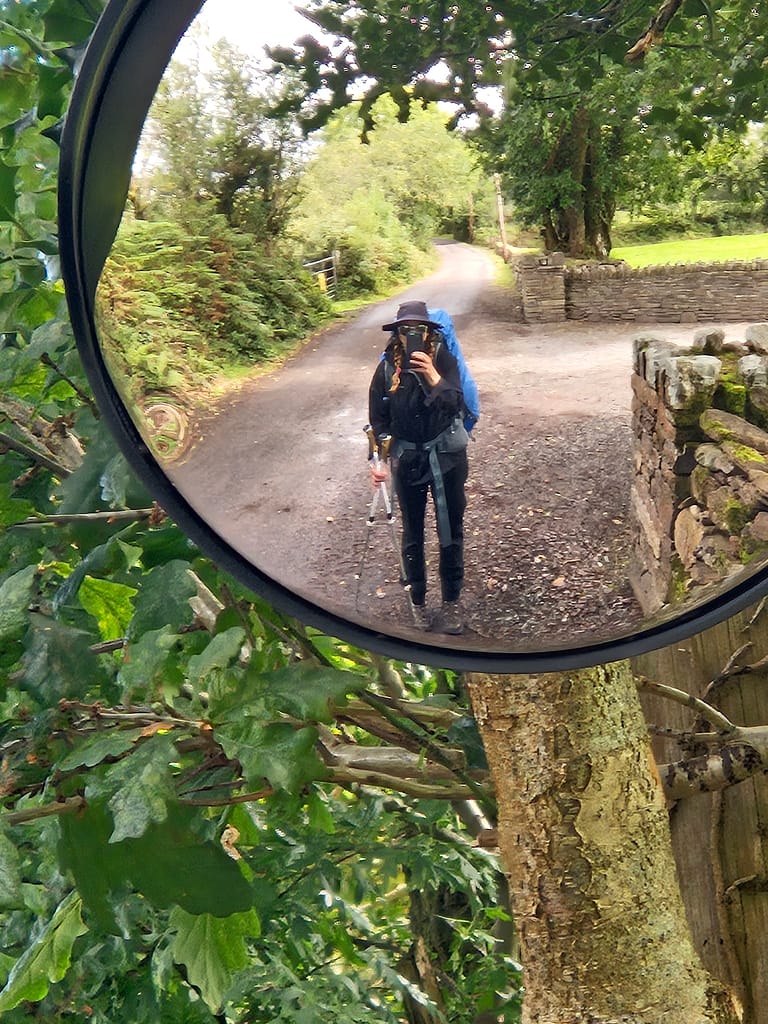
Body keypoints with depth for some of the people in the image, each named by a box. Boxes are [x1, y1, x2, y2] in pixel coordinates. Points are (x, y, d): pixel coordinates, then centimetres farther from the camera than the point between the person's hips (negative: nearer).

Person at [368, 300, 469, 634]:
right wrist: (378, 460, -7)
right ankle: (417, 601, 23)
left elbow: (455, 405, -20)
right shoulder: (387, 368, -7)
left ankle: (451, 600, 20)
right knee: (412, 532, 10)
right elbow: (378, 418, -1)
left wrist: (433, 377, -35)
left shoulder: (443, 360, -10)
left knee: (451, 529, 7)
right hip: (407, 458, 1)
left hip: (446, 455, -1)